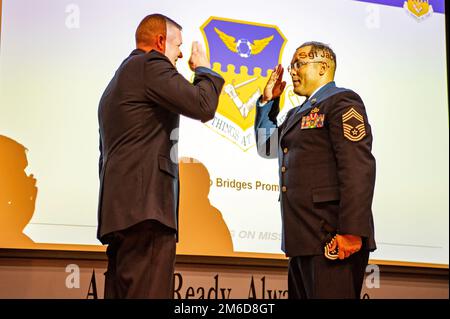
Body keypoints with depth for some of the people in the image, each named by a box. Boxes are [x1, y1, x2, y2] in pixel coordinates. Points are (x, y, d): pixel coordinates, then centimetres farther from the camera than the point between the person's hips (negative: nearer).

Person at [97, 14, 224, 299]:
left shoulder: (116, 83, 28)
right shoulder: (151, 64, -2)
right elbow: (203, 107, -10)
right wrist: (204, 69, 9)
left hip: (117, 210, 10)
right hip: (146, 205, -10)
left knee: (122, 291, 6)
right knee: (148, 292, -15)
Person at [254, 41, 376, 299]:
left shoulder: (341, 101, -6)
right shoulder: (298, 113, 23)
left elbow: (358, 168, -16)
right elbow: (267, 147, 33)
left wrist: (352, 232, -24)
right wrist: (268, 101, 23)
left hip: (332, 239, -9)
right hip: (303, 239, 9)